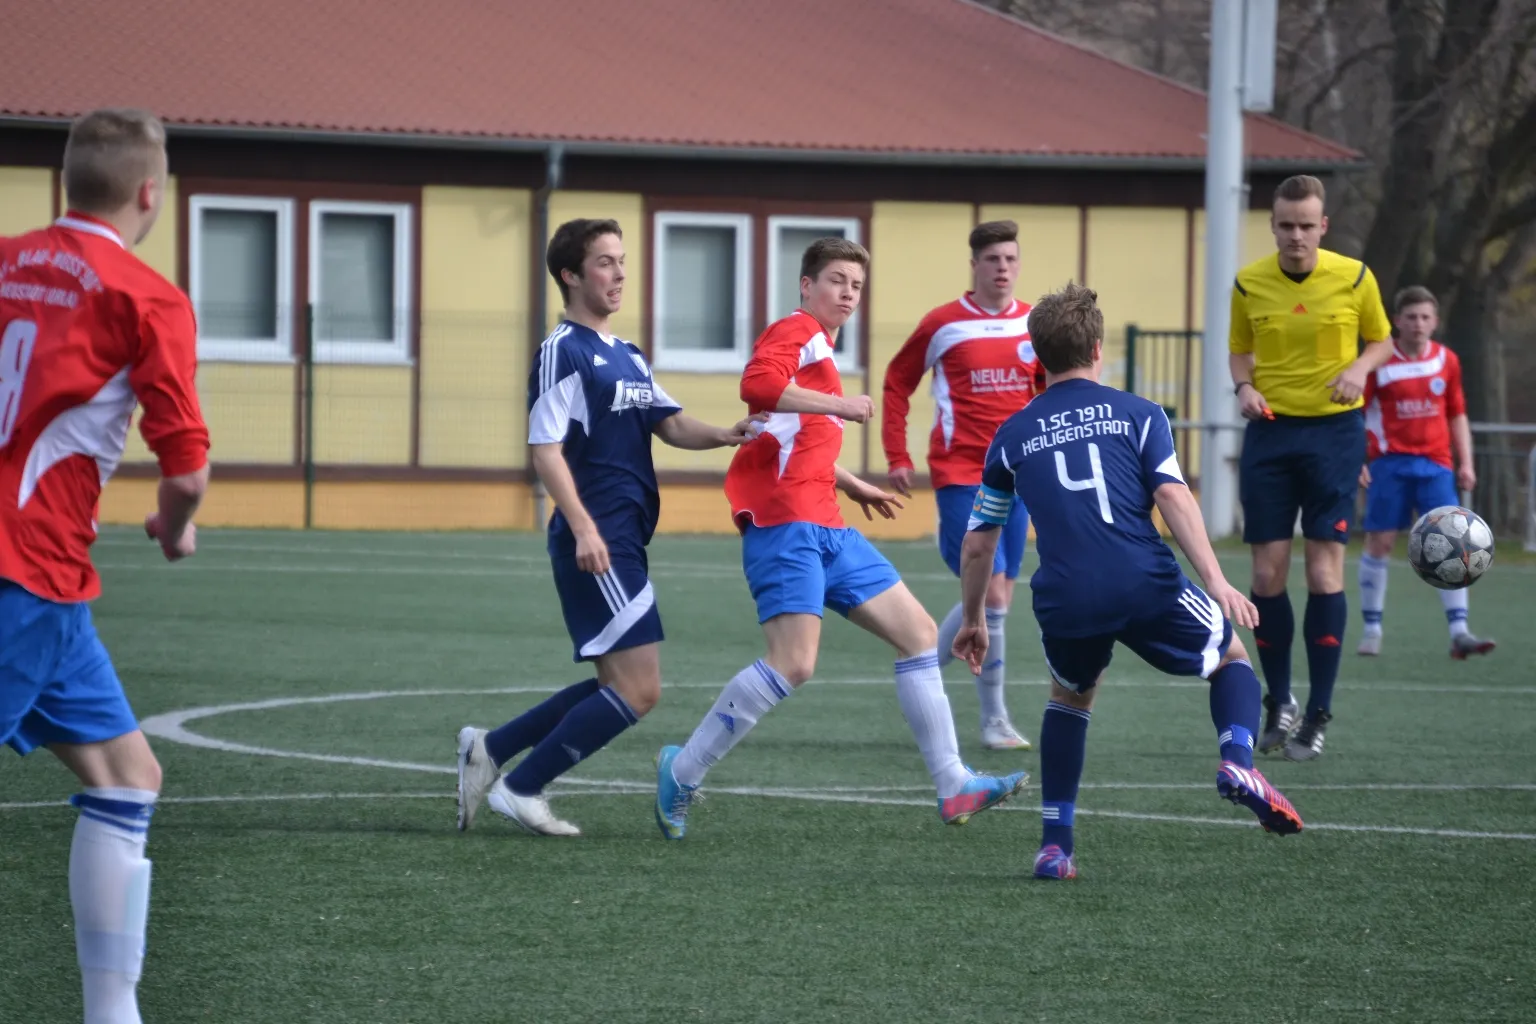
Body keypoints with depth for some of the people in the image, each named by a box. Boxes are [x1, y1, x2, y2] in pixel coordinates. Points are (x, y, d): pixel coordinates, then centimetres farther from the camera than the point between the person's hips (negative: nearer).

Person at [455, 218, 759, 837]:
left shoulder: (628, 357, 19)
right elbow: (545, 450, -15)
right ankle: (519, 788, -4)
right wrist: (583, 529, -23)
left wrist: (724, 435, -10)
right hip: (595, 546, -9)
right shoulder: (562, 352, -9)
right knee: (639, 691, -12)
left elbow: (671, 426, 10)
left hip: (622, 544, 9)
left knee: (619, 687, 13)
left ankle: (489, 751, 20)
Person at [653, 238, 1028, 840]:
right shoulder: (796, 332, -3)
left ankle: (953, 788, 6)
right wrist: (837, 404, -20)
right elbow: (757, 385, -25)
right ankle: (682, 772, -9)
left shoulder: (819, 351, 26)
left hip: (827, 529, 10)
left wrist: (853, 487, 42)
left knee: (919, 634, 5)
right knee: (794, 664, -21)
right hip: (784, 523, -10)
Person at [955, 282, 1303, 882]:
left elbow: (977, 545, 21)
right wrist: (1217, 582, -10)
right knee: (1231, 656, 24)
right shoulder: (1137, 414, 11)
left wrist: (973, 619, 35)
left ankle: (1055, 846, 21)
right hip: (1146, 585, -2)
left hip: (1066, 601, 2)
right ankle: (1238, 761, -6)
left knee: (1071, 698, 31)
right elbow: (1172, 497, -5)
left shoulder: (1013, 437, 17)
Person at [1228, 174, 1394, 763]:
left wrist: (1360, 366, -12)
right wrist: (1244, 387, -6)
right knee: (1267, 573, 0)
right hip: (1270, 431, 2)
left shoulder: (1354, 278, -4)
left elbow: (1382, 340, 9)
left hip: (1334, 430, -2)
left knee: (1324, 570, -7)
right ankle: (1278, 702, 17)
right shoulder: (1249, 284, 1)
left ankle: (1319, 715, 0)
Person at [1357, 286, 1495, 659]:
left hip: (1435, 464, 2)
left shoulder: (1447, 361, 7)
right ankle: (1371, 629, 9)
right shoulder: (1379, 361, -2)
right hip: (1389, 461, -2)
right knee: (1379, 542, 0)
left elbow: (1457, 415, 15)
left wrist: (1466, 463, 9)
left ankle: (1459, 632, -9)